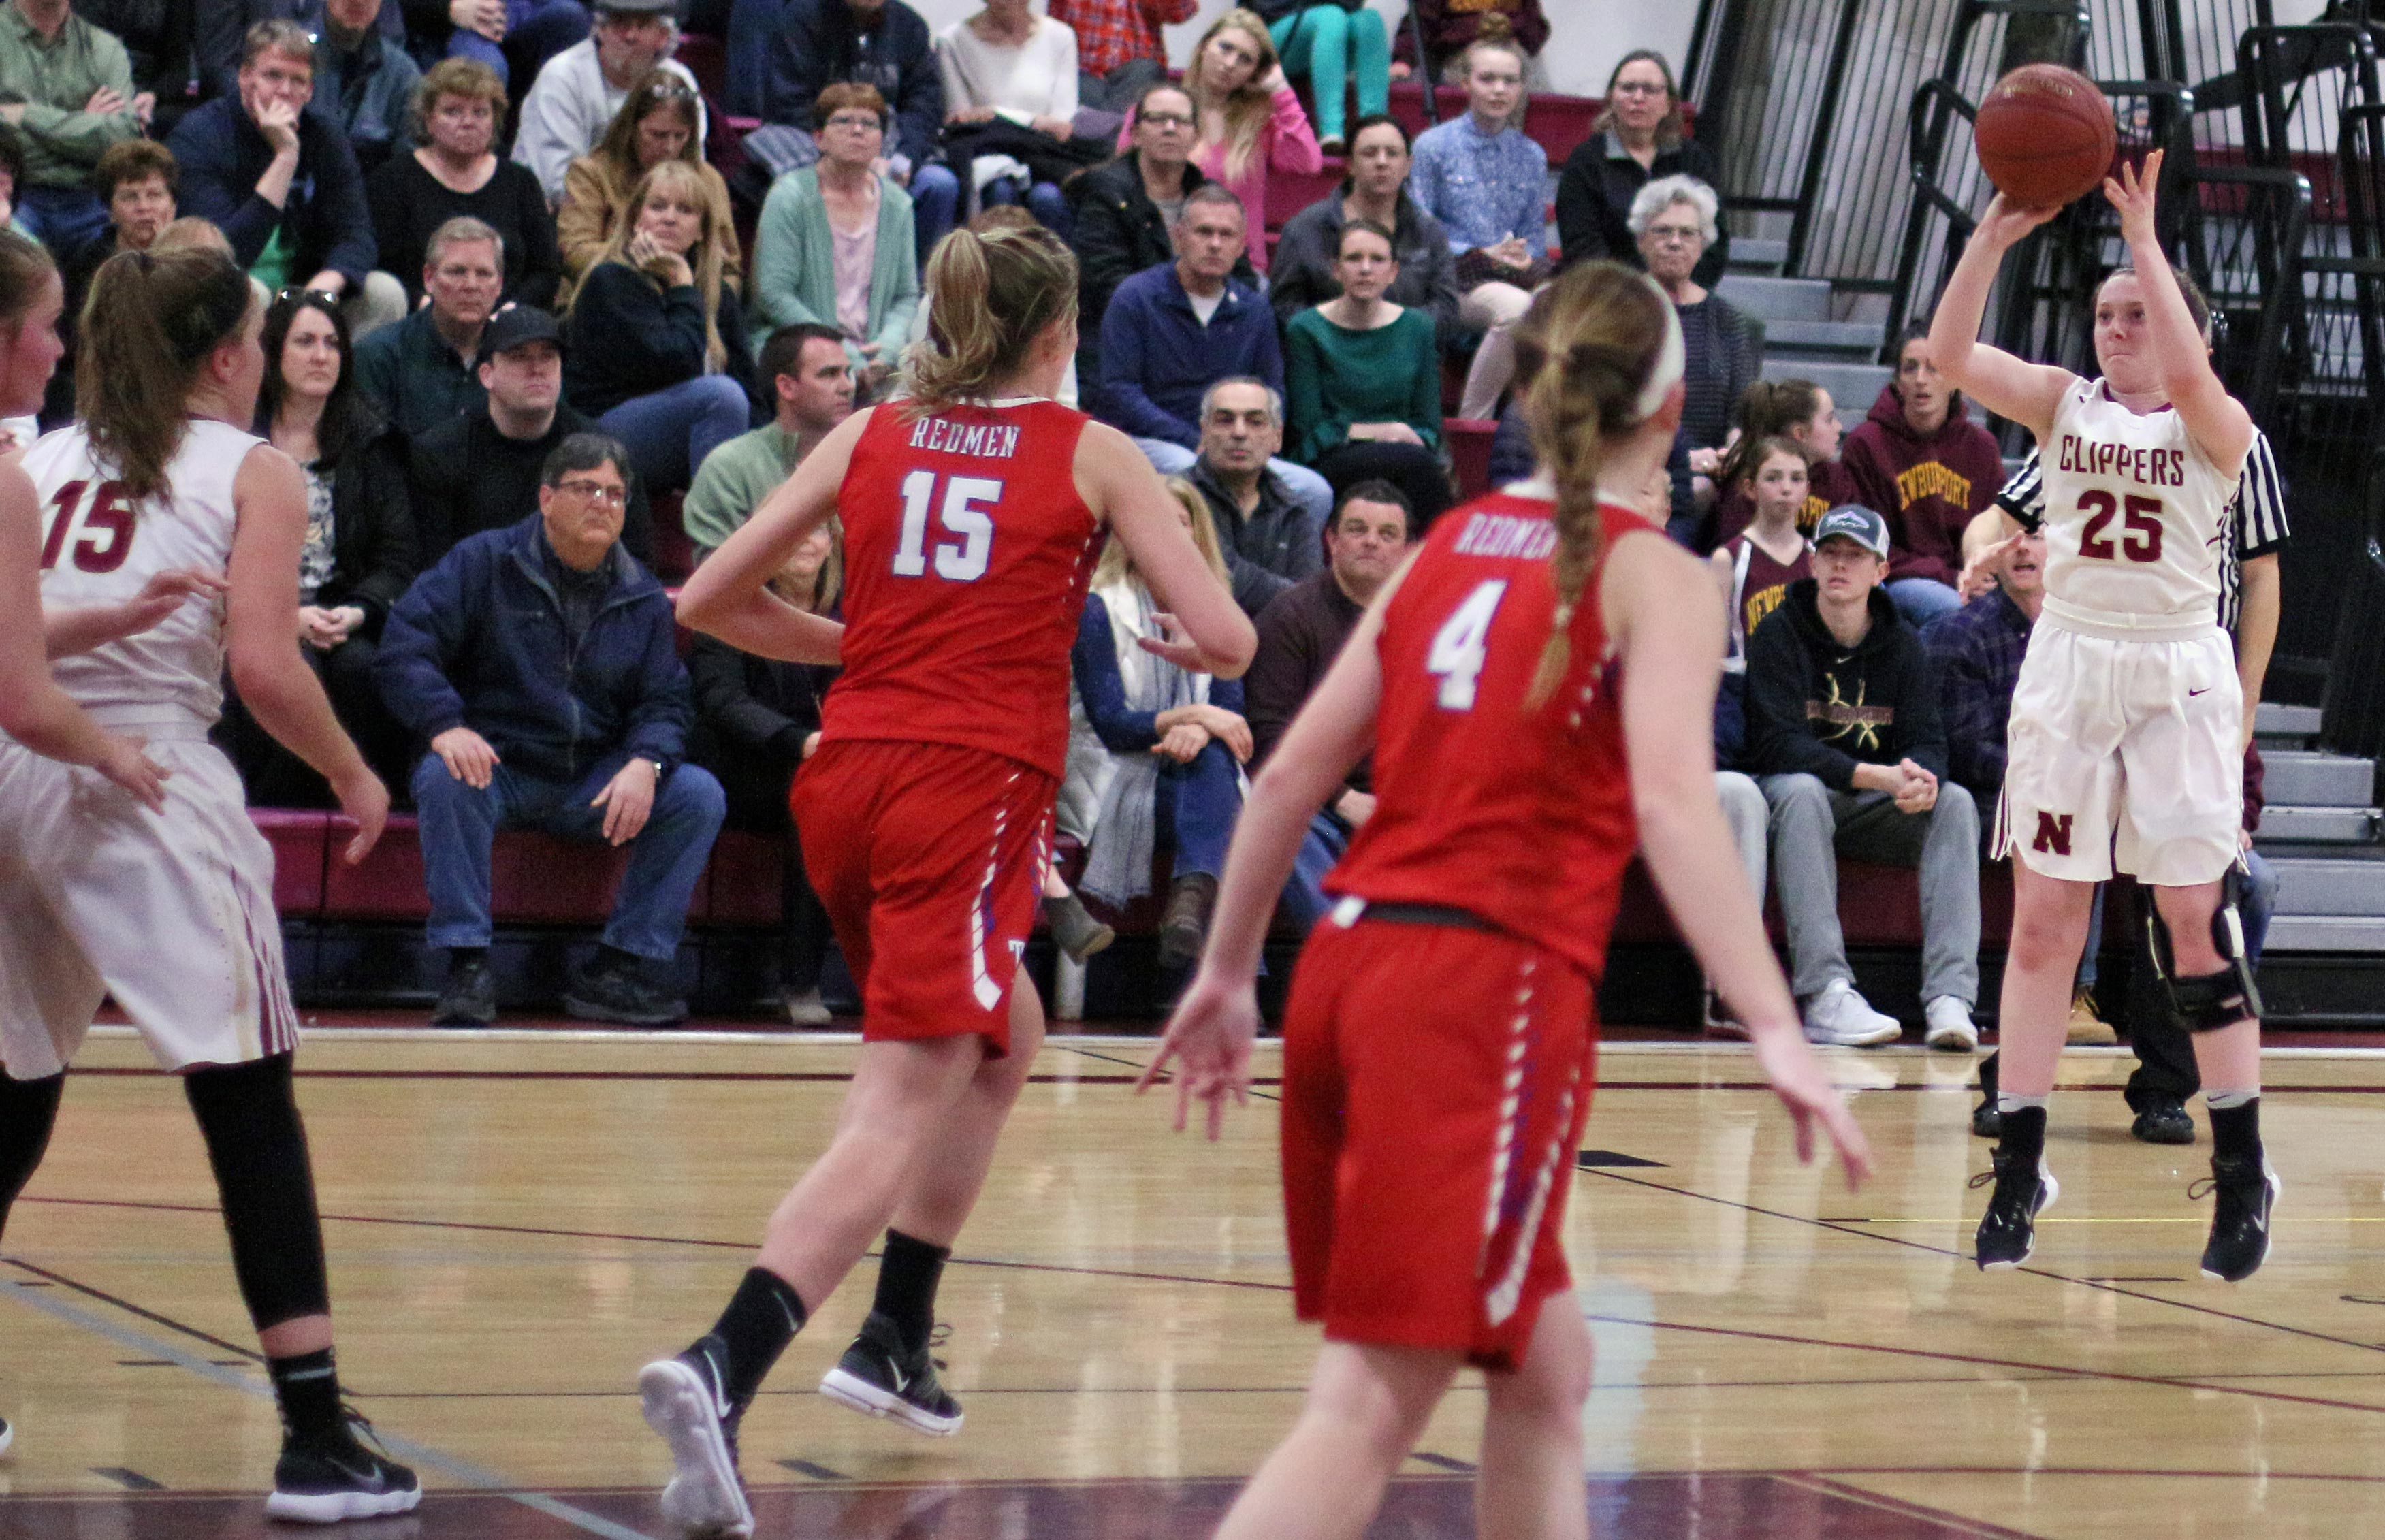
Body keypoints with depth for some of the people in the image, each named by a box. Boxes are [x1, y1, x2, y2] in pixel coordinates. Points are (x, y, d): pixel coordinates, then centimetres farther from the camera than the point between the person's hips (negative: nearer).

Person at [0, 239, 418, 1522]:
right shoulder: (252, 473, 4)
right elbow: (261, 665, -7)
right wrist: (355, 778, 6)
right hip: (148, 780, -5)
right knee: (250, 1103, -5)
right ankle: (316, 1440, -12)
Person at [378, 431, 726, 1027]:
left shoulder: (643, 598, 11)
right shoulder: (483, 563, 0)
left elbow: (665, 703, 8)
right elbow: (404, 647, -10)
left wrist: (645, 763, -16)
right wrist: (444, 726, -28)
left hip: (594, 786, 3)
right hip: (495, 769, -3)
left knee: (699, 795, -19)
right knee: (444, 780, -37)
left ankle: (622, 967, -16)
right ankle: (466, 965, -31)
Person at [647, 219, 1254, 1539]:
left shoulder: (871, 436, 13)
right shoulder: (1091, 454, 5)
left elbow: (708, 601, 11)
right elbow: (1223, 637, -1)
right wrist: (1194, 652, 23)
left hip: (846, 777, 6)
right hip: (975, 786, -5)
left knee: (1005, 1041, 28)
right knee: (898, 1117, -11)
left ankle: (898, 1340, 27)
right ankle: (721, 1369, -31)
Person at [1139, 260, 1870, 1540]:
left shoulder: (1450, 546, 16)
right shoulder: (1654, 578, -1)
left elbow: (1292, 775, 14)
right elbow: (1671, 804, -17)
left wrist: (1226, 975, 24)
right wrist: (1777, 1036, -23)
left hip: (1350, 964, 7)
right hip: (1491, 992, -7)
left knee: (1545, 1369, 20)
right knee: (1369, 1412, -11)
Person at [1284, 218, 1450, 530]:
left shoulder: (1417, 328, 14)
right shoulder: (1307, 330, 5)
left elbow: (1429, 425, 15)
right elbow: (1309, 429, 1)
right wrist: (1382, 433, -7)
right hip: (1328, 465, -3)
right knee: (1413, 461, -35)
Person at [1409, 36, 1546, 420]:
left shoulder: (1532, 157, 18)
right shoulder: (1433, 146, 4)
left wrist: (1525, 258, -6)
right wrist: (1482, 255, -12)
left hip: (1514, 276, 4)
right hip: (1454, 280, -4)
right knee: (1518, 307, -37)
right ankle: (1473, 421, -27)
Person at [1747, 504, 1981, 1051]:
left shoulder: (1902, 644, 5)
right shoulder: (1779, 634, -8)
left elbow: (1927, 741, -2)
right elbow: (1776, 744, -19)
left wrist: (1921, 778, -29)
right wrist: (1875, 776, -31)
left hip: (1872, 810, 4)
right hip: (1793, 797, -4)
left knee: (1955, 802, -22)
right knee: (1801, 791, -37)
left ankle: (1949, 996, -34)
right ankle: (1825, 995, -45)